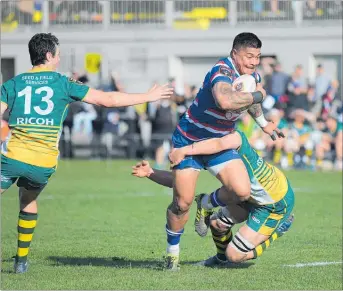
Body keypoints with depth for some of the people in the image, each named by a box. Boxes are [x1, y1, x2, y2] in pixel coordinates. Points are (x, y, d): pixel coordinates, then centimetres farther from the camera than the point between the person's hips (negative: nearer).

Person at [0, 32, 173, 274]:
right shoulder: (63, 84, 4)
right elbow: (108, 100, 5)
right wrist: (149, 96, 14)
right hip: (44, 164, 1)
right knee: (29, 203, 27)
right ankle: (22, 259, 27)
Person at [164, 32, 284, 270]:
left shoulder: (253, 76, -2)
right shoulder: (223, 72, -28)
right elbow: (225, 100, -51)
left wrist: (263, 123, 32)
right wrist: (257, 95, -36)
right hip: (189, 140, -6)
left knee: (243, 191, -13)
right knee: (182, 203, -7)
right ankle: (172, 251, 18)